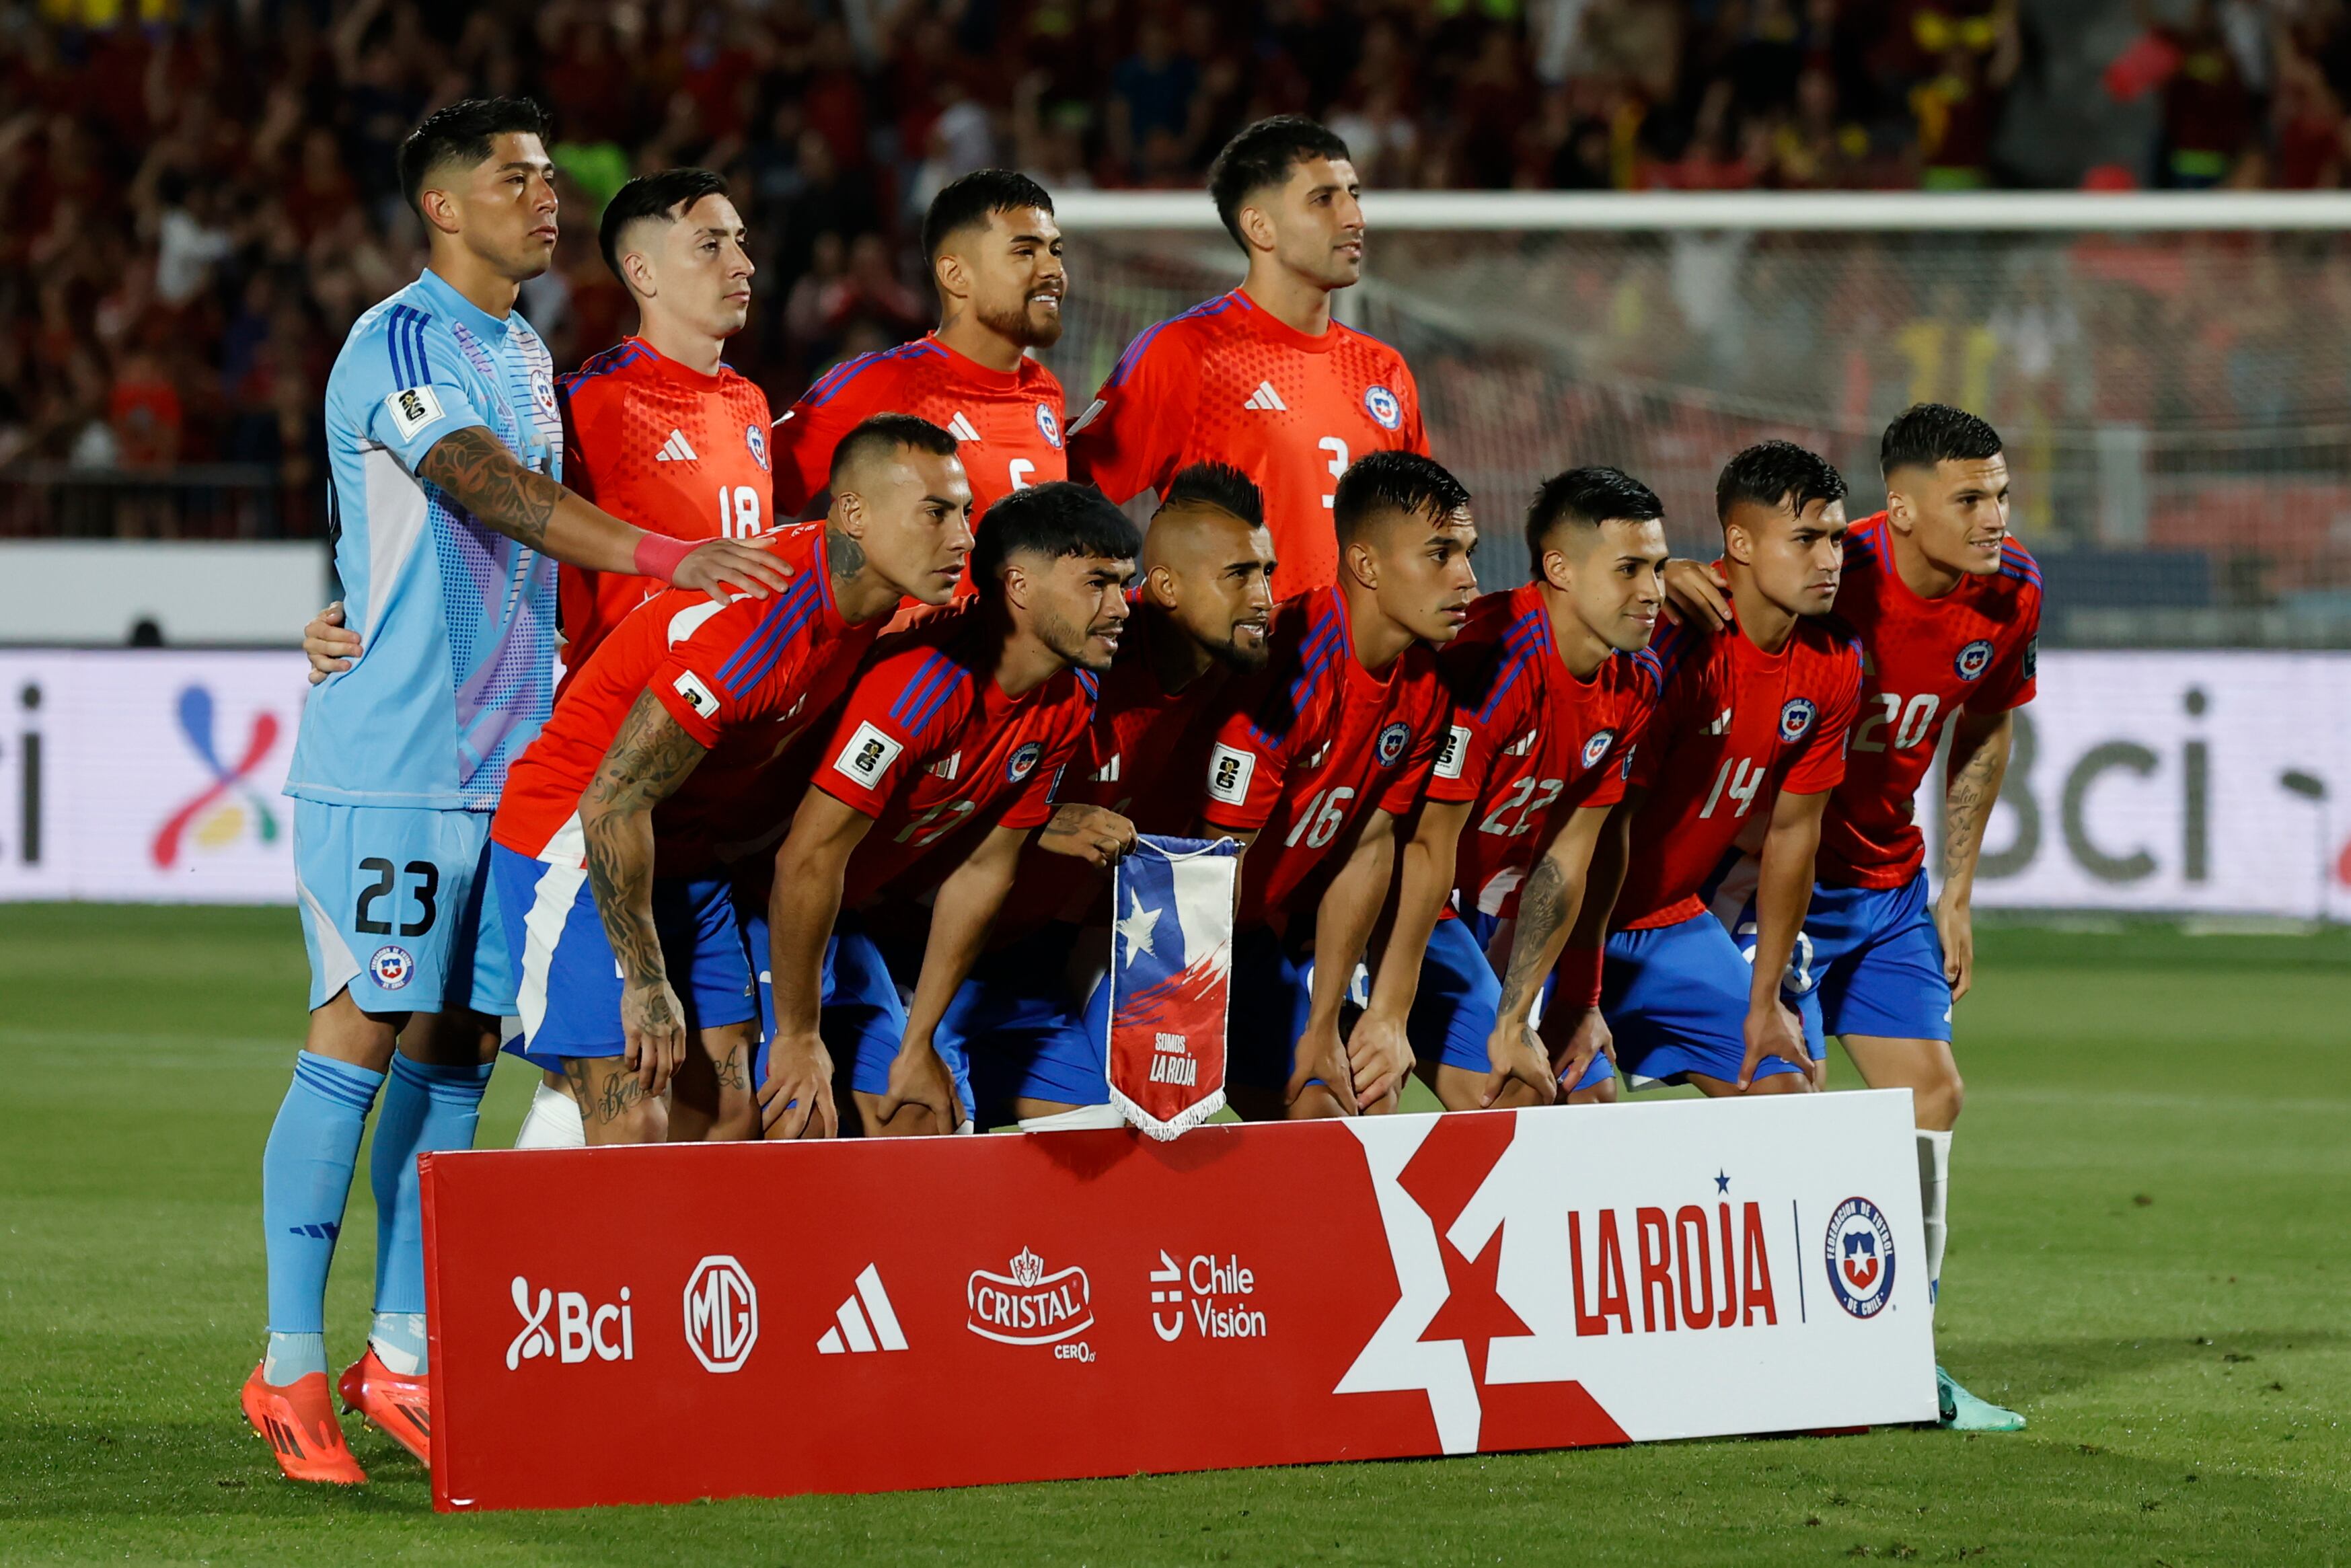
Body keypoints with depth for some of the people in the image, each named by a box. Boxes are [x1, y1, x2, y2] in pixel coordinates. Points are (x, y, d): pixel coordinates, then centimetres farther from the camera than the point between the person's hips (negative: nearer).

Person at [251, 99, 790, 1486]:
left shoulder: (528, 356, 17)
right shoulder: (401, 345, -11)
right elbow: (487, 491, -26)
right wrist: (659, 555, -36)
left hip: (510, 752, 8)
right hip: (389, 758, -8)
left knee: (458, 1045, 7)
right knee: (360, 1037, -8)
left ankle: (402, 1357, 12)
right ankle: (292, 1365, -4)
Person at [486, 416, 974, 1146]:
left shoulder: (864, 604, -2)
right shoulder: (755, 624, -28)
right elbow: (614, 804, -25)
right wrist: (645, 979, -19)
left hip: (688, 858, 9)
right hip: (574, 838, -9)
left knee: (726, 1113, 1)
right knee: (634, 1125, -16)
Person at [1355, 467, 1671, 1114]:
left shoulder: (1634, 683, -4)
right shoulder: (1493, 658, -28)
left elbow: (1566, 857, -1)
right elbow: (1429, 844, -28)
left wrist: (1515, 1021, -5)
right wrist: (1386, 1018, -27)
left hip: (1499, 911, 8)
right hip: (1410, 902, -8)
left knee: (1591, 1096, 5)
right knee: (1508, 1096, -18)